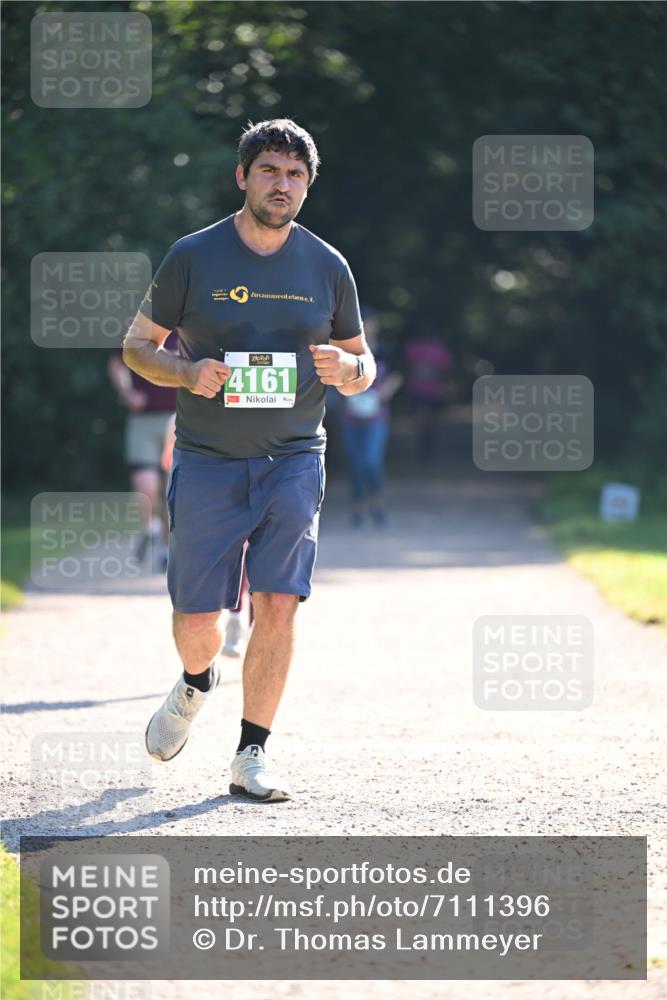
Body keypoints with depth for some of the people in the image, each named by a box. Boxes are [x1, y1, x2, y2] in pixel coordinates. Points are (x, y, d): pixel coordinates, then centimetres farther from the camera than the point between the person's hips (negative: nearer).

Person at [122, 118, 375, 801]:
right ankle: (195, 685, 35)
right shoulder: (193, 256, 0)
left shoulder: (327, 267, 6)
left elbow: (364, 367, 14)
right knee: (197, 623, -1)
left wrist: (344, 370, -10)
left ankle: (251, 757, 0)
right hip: (207, 463, -1)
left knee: (278, 606, -11)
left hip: (294, 460, 1)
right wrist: (187, 373, -15)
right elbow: (137, 345, 6)